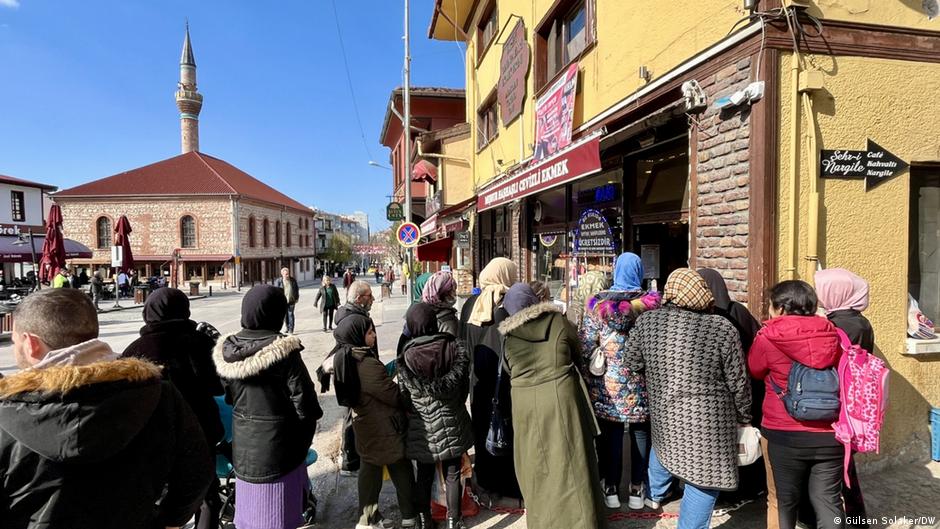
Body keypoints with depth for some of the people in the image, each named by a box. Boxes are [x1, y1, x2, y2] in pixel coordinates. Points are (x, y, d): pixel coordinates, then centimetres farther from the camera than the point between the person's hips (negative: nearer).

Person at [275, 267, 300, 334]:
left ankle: (291, 329, -1)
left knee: (290, 314, -3)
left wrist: (297, 298, 11)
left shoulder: (293, 280, 6)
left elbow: (296, 290, 14)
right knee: (285, 315, 8)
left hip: (291, 301, 0)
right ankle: (288, 328, 20)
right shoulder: (278, 281, -1)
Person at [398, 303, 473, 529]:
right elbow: (464, 383, -4)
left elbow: (404, 396, -8)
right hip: (452, 424, 1)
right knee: (452, 475, 14)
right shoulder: (454, 347, -11)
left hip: (423, 427, 0)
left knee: (425, 476, 18)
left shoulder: (407, 356, -15)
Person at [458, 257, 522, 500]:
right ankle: (511, 483, 18)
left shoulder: (470, 304, 1)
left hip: (479, 380, 5)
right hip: (506, 379, -5)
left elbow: (463, 343, 8)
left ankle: (487, 481, 30)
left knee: (483, 426, 17)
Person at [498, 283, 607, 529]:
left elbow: (508, 369, 8)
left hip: (526, 403, 1)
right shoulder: (559, 321, -5)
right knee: (570, 463, 10)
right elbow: (578, 353, 10)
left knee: (536, 462, 15)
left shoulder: (507, 333, -4)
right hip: (561, 398, -1)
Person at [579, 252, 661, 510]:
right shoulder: (652, 303, -5)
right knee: (641, 433, 14)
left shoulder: (598, 303, -6)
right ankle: (637, 490, 26)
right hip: (641, 382, 1)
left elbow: (586, 346, -5)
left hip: (609, 382, 0)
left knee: (611, 435, 11)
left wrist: (588, 379, 6)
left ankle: (611, 489, 23)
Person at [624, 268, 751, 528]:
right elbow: (738, 382, -6)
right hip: (709, 421, -4)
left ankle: (655, 494, 55)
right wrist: (744, 417, 12)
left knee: (663, 446, 33)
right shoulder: (722, 328, -15)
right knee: (702, 482, 13)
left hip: (664, 415, 4)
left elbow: (632, 365, 2)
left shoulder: (647, 322, -9)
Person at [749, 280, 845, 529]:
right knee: (828, 500, 13)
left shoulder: (768, 338, -12)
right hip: (830, 434, 3)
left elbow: (754, 370, 6)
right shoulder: (833, 335, -1)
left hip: (786, 434, -3)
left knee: (785, 500, 14)